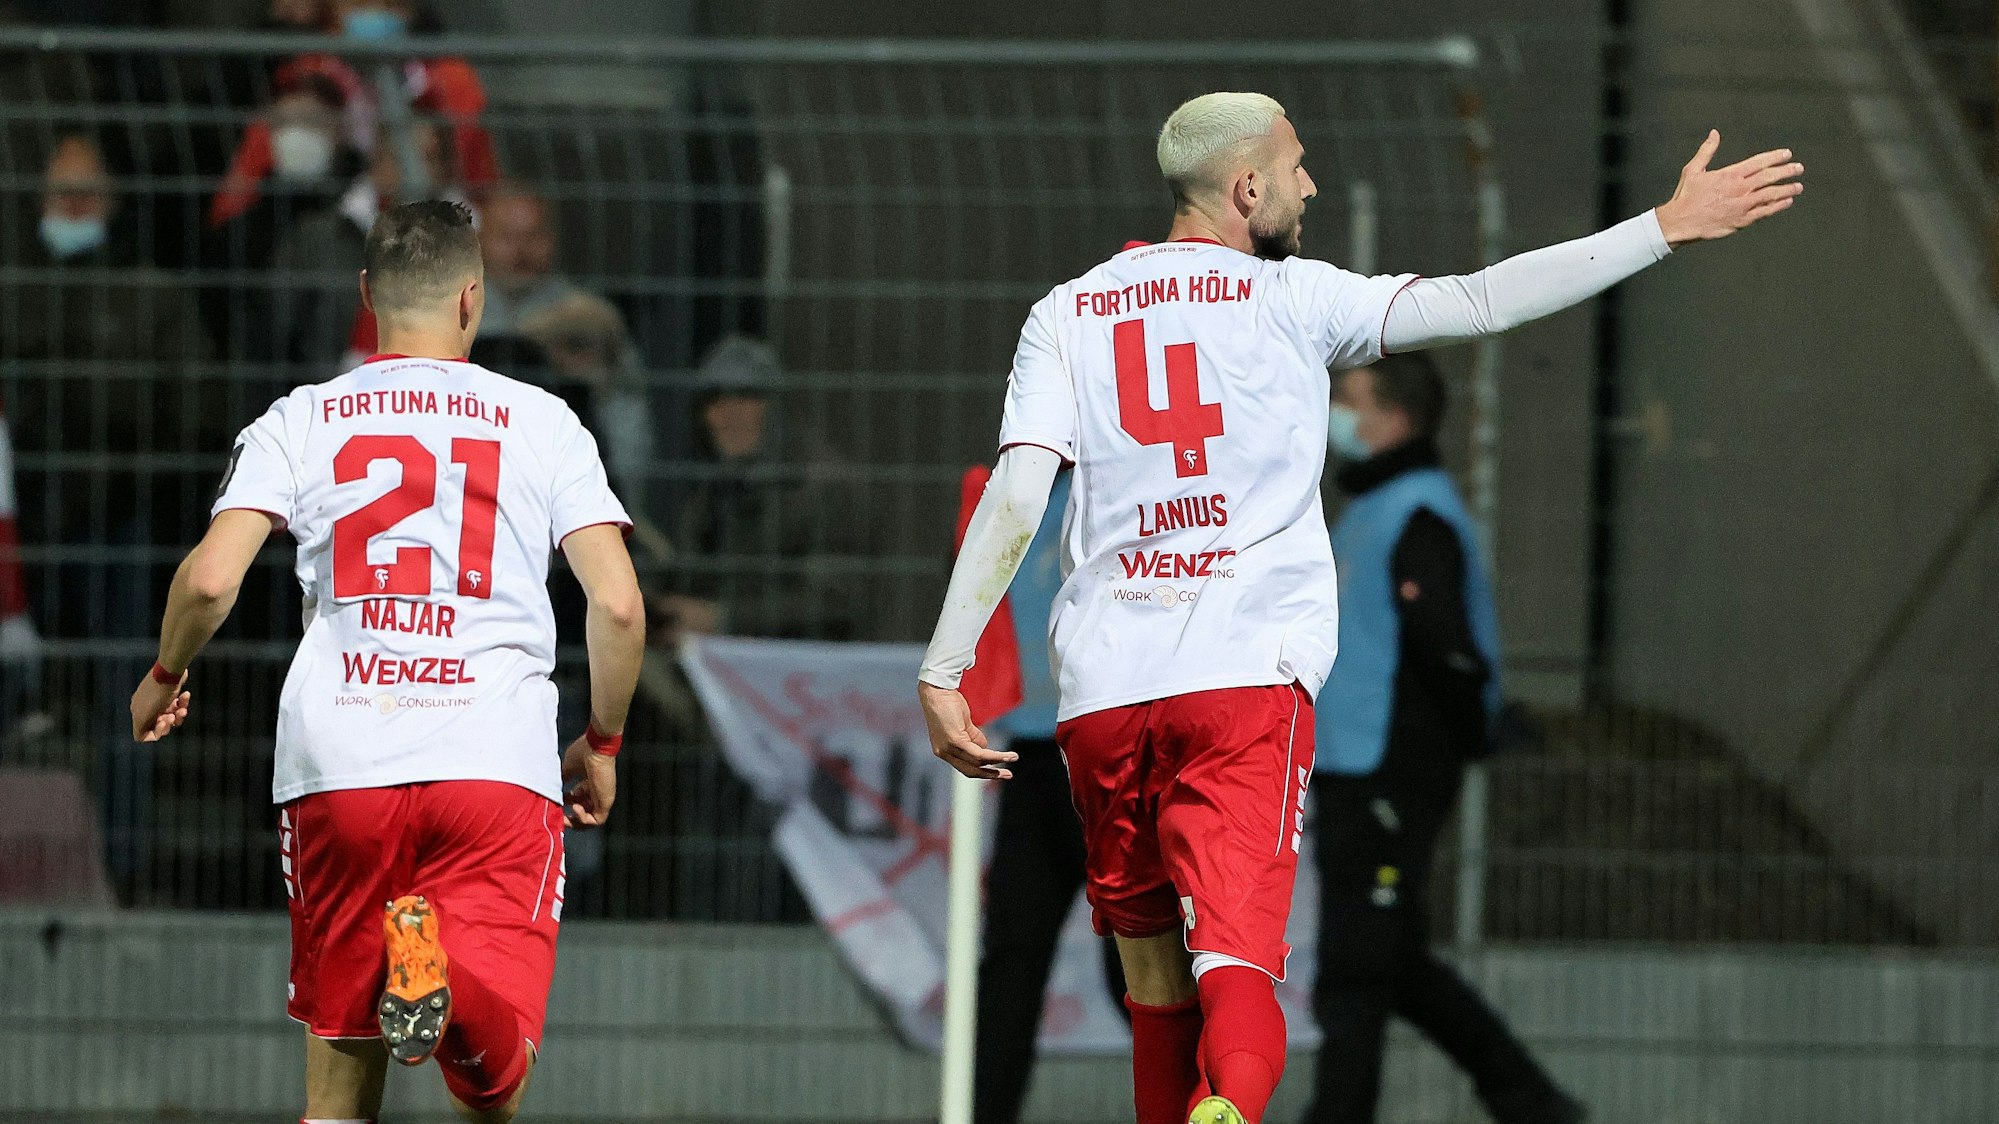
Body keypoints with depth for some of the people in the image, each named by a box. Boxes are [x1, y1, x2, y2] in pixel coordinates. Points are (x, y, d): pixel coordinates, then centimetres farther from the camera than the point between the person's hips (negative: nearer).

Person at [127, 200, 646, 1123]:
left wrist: (163, 680, 18)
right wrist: (601, 744, 18)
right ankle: (453, 981, -37)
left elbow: (209, 579, -2)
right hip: (499, 766, -1)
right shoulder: (543, 423, 9)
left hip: (336, 761, 1)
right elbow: (618, 605, 1)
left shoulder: (301, 419, 9)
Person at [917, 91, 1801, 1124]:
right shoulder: (1290, 298, 4)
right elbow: (1481, 303, -1)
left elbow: (1016, 495, 1)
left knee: (1155, 995, 15)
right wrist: (1668, 227, 4)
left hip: (1102, 689, 3)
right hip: (1249, 675, -3)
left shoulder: (1066, 315, 11)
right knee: (1236, 973, -14)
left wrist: (941, 673, 1)